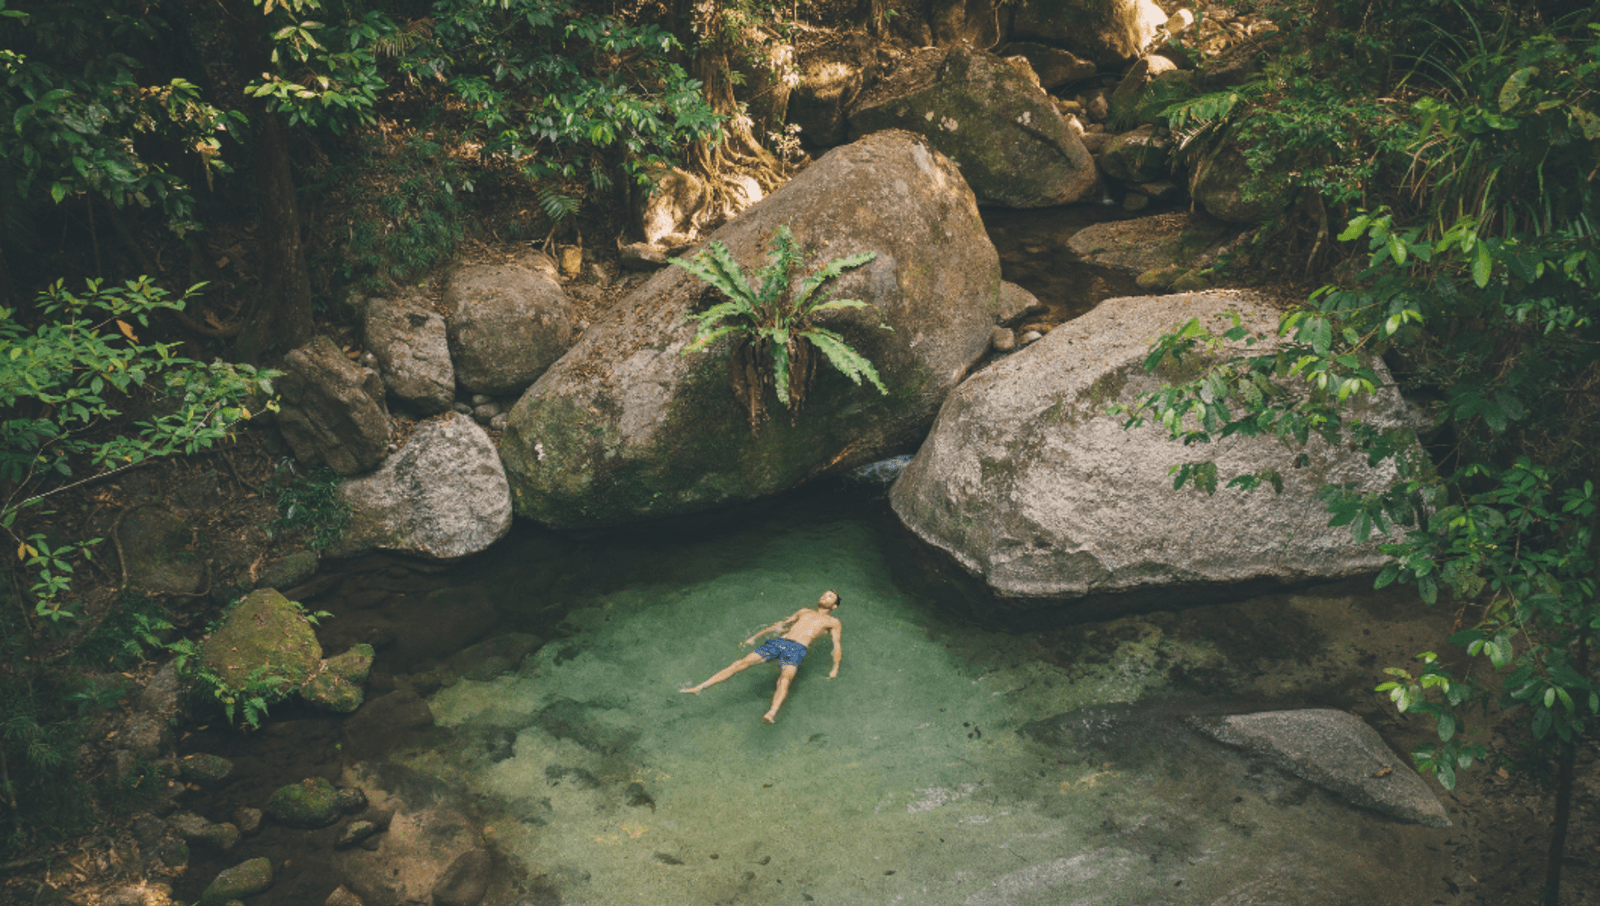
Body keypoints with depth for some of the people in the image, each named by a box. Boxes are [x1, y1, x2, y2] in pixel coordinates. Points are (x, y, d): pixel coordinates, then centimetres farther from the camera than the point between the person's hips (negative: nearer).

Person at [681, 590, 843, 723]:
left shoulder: (833, 622, 21)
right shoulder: (805, 612, 33)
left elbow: (837, 646, 17)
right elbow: (781, 624, 35)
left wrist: (835, 669, 7)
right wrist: (755, 636, 33)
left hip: (796, 649, -4)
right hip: (778, 643, 4)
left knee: (785, 680, -35)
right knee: (741, 663, -13)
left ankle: (771, 714, -60)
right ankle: (699, 688, -18)